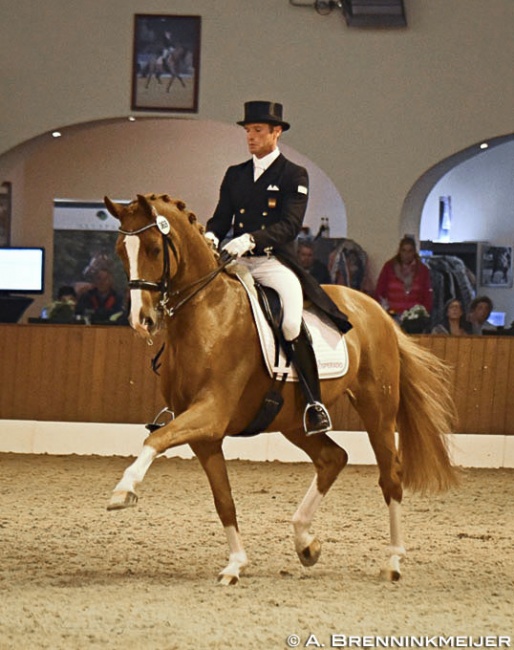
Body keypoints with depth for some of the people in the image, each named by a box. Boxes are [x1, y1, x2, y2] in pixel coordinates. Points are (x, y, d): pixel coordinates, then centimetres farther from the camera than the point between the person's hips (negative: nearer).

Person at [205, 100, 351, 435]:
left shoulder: (294, 176, 1)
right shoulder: (235, 175, 17)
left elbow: (291, 225, -11)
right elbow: (221, 217, 13)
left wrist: (251, 239, -27)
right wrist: (210, 236, -12)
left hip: (276, 264, -6)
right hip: (238, 264, 6)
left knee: (292, 324, -29)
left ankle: (315, 403, -17)